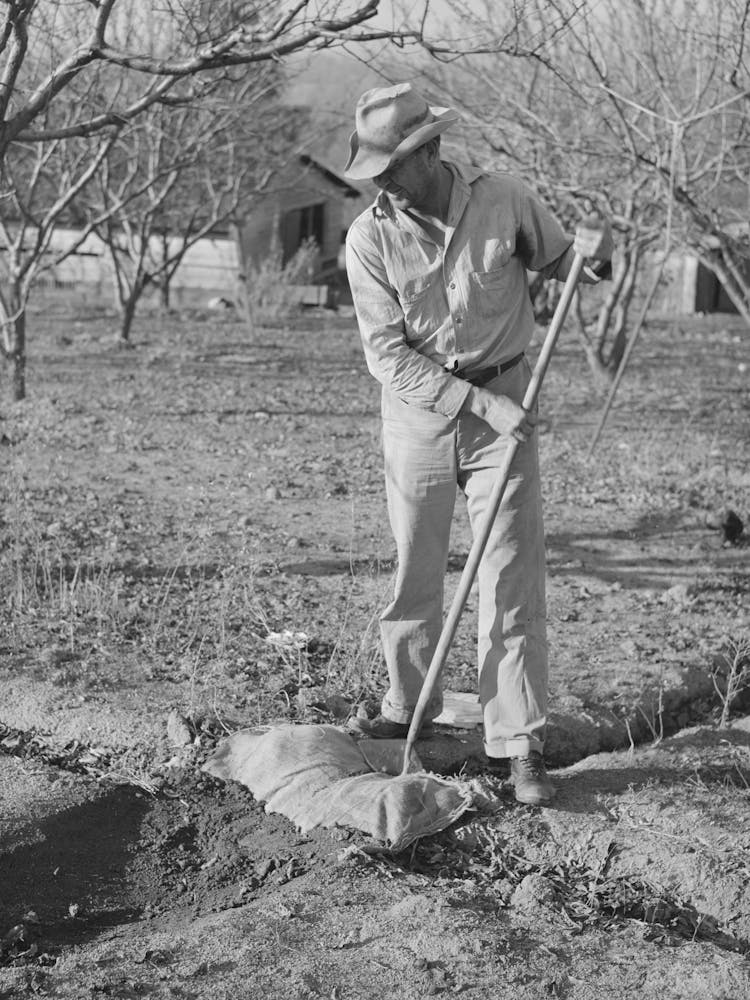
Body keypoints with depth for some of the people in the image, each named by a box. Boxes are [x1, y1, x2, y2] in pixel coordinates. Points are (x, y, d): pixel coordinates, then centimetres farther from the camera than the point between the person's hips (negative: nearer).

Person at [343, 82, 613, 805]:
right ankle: (408, 708, 30)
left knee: (513, 577, -3)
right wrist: (479, 402, -21)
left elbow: (556, 261, 10)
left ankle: (520, 746, 1)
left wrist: (590, 252, -15)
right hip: (418, 408, 1)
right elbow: (387, 353, -13)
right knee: (413, 570, 10)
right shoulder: (369, 238, -9)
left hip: (505, 397, -1)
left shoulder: (504, 201, -8)